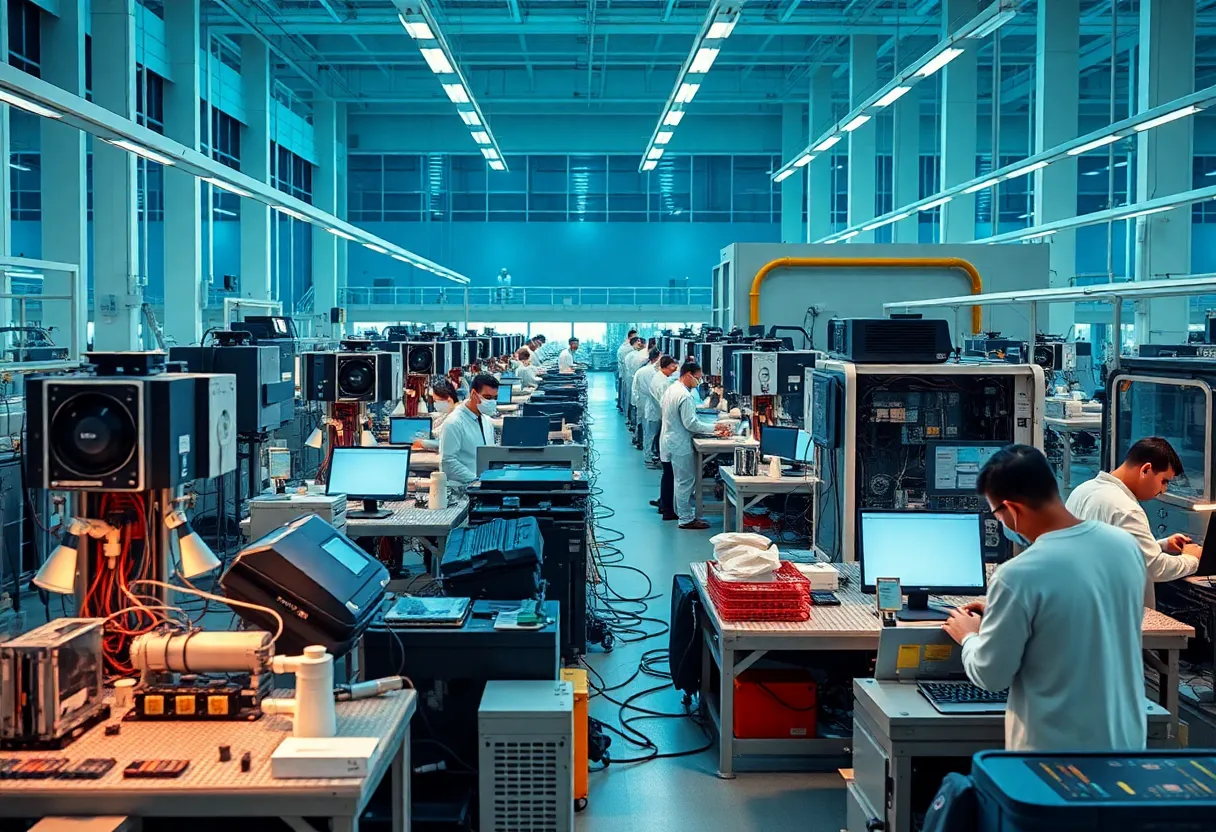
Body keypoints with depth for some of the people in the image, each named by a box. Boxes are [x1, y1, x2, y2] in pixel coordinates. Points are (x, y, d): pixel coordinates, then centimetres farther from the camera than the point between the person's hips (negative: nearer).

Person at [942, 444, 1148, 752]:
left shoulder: (1019, 577, -24)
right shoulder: (1126, 545, -4)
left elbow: (990, 676, -12)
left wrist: (970, 637, 8)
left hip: (1056, 751, -6)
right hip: (1127, 740, 6)